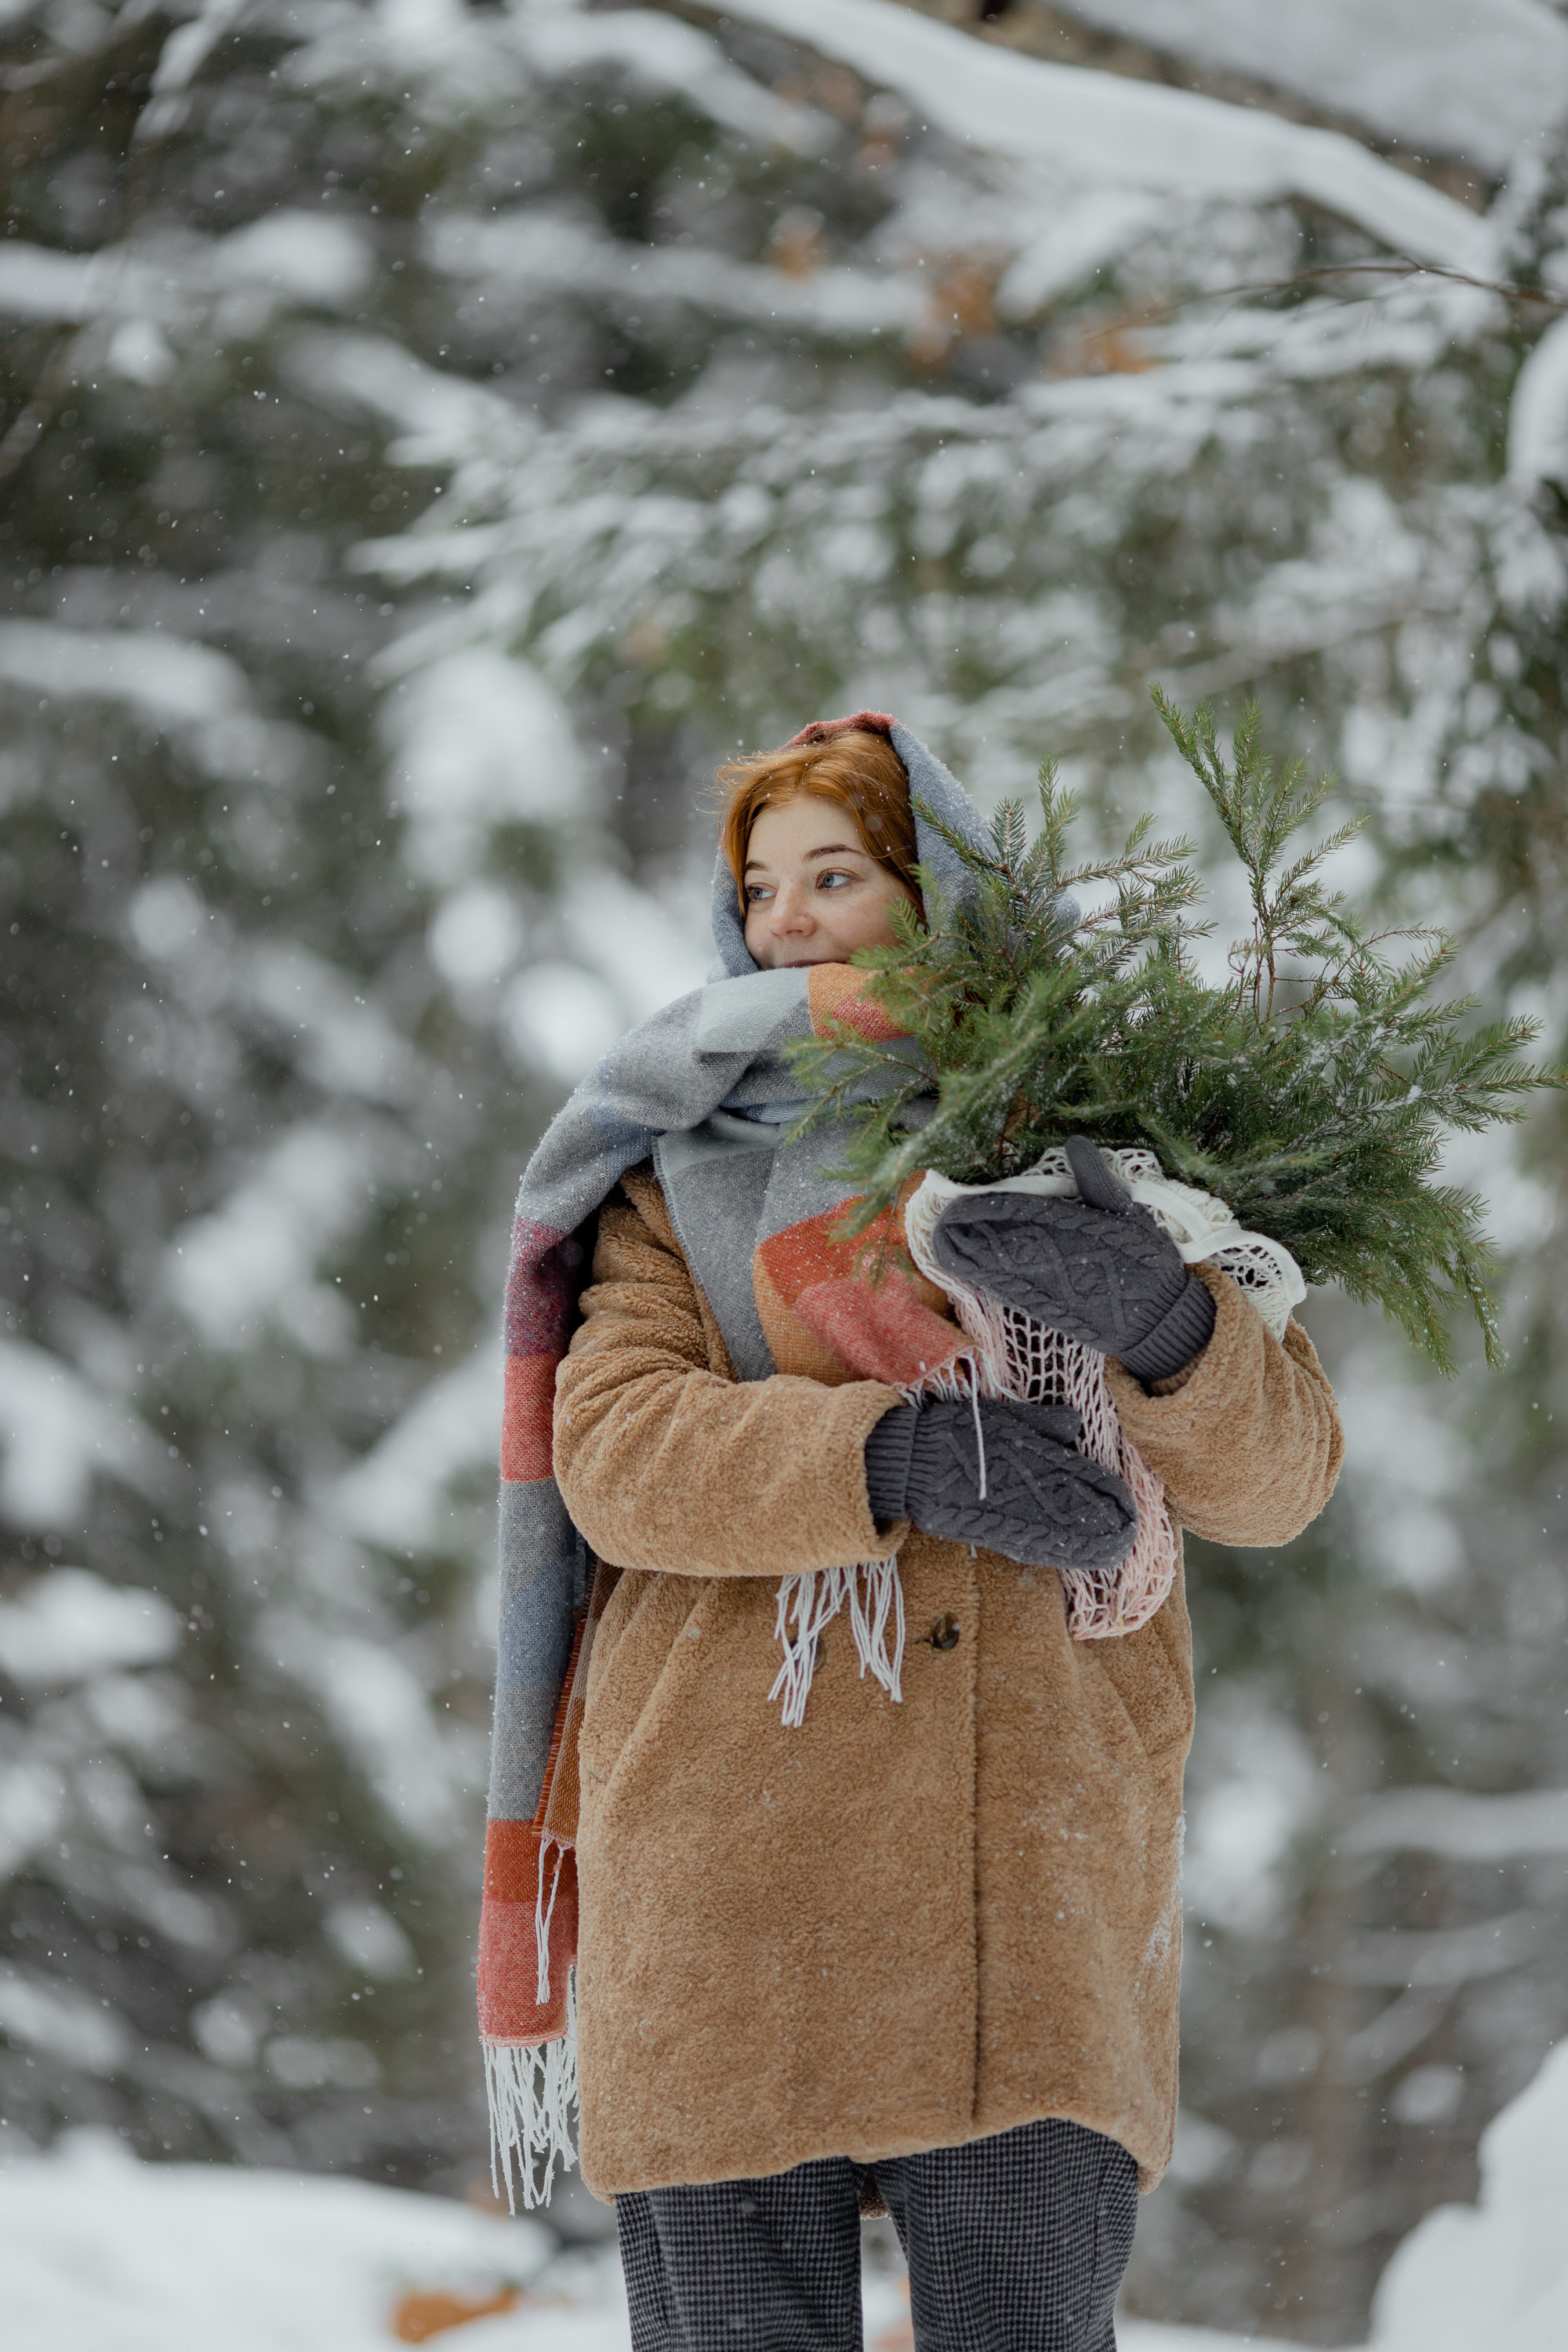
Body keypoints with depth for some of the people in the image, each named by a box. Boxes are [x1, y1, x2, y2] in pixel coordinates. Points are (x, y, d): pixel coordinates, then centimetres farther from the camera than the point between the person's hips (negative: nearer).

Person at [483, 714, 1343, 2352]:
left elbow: (1273, 1478, 2)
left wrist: (1160, 1323, -20)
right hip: (732, 1874, 0)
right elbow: (615, 1445, -3)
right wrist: (891, 1456, -19)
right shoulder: (688, 1164, 14)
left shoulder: (1094, 1150, 13)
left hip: (1027, 1878, 0)